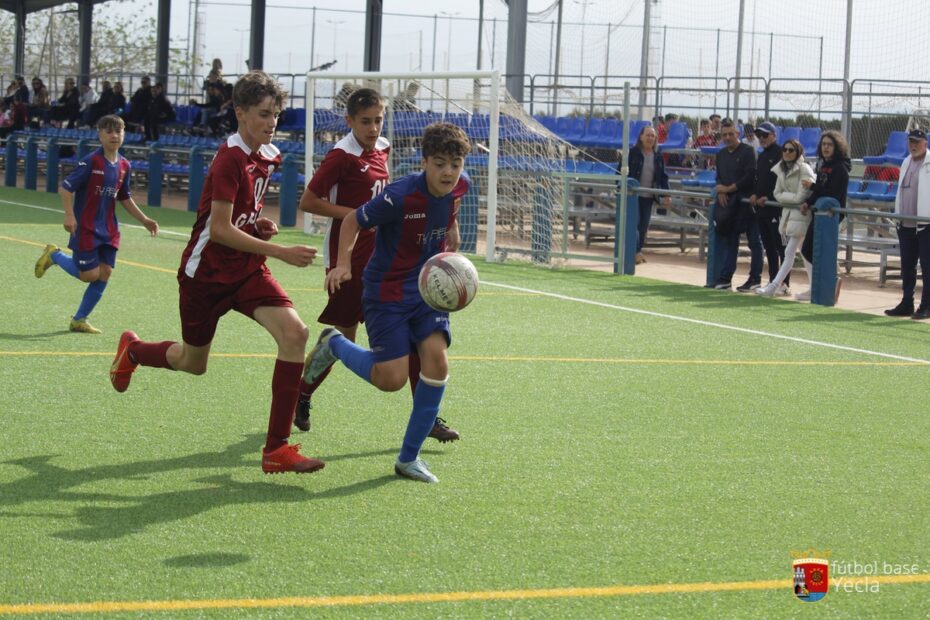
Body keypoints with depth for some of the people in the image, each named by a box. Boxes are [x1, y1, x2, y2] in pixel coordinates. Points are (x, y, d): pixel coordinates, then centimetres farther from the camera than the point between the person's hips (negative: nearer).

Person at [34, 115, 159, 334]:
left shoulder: (124, 165, 6)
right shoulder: (91, 162, -14)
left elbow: (125, 198, 19)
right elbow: (66, 187, -14)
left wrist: (144, 220, 15)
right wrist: (69, 215, -25)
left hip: (108, 230, 6)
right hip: (85, 228, -6)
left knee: (104, 273, 2)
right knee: (90, 274, -6)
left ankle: (79, 320, 15)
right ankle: (54, 255, 21)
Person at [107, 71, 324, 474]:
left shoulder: (269, 156, 3)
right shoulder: (230, 158, -21)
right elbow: (220, 230, -24)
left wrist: (261, 226, 2)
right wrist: (281, 253, -29)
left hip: (247, 270, 6)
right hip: (206, 272, -6)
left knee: (294, 332, -19)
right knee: (193, 363, 13)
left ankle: (277, 448, -16)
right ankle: (132, 349, 49)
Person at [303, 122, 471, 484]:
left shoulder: (460, 186, -6)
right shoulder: (400, 196, -25)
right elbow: (353, 220, -12)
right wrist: (343, 263, -23)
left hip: (428, 287, 5)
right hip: (387, 290, -5)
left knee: (437, 358, -13)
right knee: (392, 379, -10)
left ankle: (409, 457, 2)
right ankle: (333, 344, 23)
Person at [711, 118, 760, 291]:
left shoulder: (748, 151, -7)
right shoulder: (721, 154, 15)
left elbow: (750, 177, -15)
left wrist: (729, 188, -11)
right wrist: (720, 192, -3)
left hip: (746, 203, -7)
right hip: (728, 204, 7)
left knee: (754, 242, 0)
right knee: (731, 242, 8)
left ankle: (755, 279, 4)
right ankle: (725, 278, 7)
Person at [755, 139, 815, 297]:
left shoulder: (804, 169, -13)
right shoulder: (781, 169, 10)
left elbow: (801, 197, -18)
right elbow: (777, 193, 6)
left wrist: (785, 196, -3)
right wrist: (792, 197, -8)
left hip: (801, 214, -7)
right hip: (788, 213, 7)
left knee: (789, 253, -8)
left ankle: (774, 286, -13)